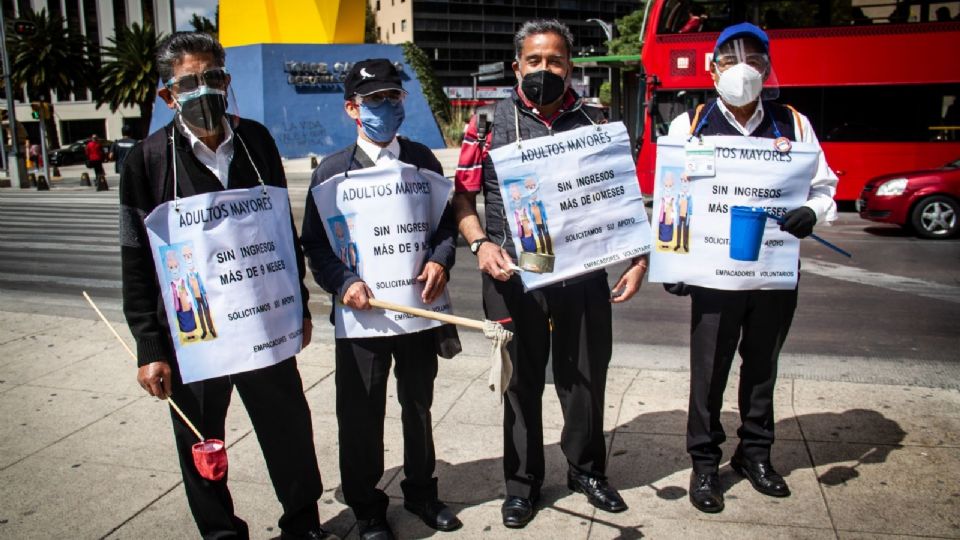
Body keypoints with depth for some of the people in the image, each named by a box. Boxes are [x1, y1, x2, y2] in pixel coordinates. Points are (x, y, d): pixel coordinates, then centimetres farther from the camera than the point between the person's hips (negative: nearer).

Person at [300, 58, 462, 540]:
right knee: (361, 415, 7)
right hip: (362, 311, -2)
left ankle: (421, 491, 39)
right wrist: (343, 283, -19)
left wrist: (440, 260, -10)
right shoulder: (333, 170, -2)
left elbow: (447, 220, 8)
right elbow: (315, 243, -3)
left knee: (419, 405, 18)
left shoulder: (422, 159, 5)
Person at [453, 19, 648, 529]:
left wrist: (638, 258, 0)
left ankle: (586, 469, 37)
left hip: (585, 274, 2)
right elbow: (462, 196, 4)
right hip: (513, 276, -1)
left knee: (586, 377, 13)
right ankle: (522, 482, 30)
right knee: (522, 382, 11)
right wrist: (480, 243, -13)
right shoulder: (490, 123, 2)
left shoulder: (593, 122, 6)